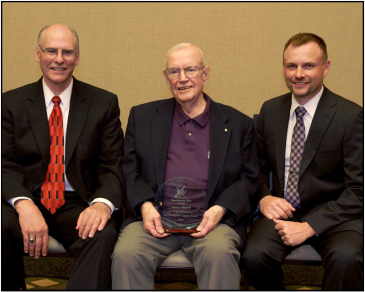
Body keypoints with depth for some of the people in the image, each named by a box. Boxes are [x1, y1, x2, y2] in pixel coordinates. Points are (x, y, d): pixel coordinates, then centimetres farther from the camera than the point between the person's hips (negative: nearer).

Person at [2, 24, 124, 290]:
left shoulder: (104, 103, 7)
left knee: (103, 235, -34)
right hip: (26, 200, 1)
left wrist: (102, 203, -22)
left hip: (78, 204, -1)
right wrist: (24, 205, -21)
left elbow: (112, 166, 1)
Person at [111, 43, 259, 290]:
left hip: (209, 220, 0)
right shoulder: (142, 116, 17)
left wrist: (220, 209, -7)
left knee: (220, 253, -34)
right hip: (154, 218, 1)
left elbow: (249, 178, 11)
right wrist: (144, 205, -7)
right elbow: (128, 170, 12)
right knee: (126, 255, -29)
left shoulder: (238, 123, 14)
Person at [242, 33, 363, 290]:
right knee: (254, 255, -26)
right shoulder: (270, 110, 8)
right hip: (282, 210, 3)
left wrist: (309, 227, -18)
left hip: (333, 214, -3)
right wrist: (264, 197, -5)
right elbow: (260, 166, 18)